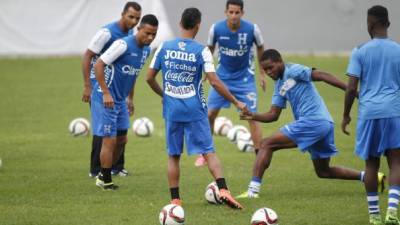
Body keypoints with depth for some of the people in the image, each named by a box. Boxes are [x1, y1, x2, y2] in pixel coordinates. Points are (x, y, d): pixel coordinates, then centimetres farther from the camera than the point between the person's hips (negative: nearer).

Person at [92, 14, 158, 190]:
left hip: (120, 101, 9)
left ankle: (103, 175, 27)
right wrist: (106, 93, -22)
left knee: (121, 140, 13)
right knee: (109, 140, -5)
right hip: (105, 98, -9)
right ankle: (106, 181, 8)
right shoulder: (123, 45, -21)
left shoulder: (146, 50, 6)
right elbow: (98, 65, -21)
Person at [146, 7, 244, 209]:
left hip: (172, 109, 2)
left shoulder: (164, 47, 0)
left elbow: (150, 78, 6)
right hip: (195, 109, -2)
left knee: (173, 155, 10)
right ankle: (223, 190, -13)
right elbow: (214, 82, -13)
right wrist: (236, 102, -4)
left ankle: (175, 199, 10)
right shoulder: (201, 51, -8)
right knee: (209, 152, 0)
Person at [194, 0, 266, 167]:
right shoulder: (216, 29, -15)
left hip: (245, 78, -2)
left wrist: (262, 73, 7)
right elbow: (209, 50, 5)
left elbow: (260, 48, 3)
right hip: (222, 77, 2)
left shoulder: (252, 29, -17)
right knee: (210, 114, 0)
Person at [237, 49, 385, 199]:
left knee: (266, 145, -8)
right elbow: (273, 115, 19)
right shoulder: (279, 86, 22)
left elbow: (321, 76, -14)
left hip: (312, 122, -10)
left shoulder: (293, 71, -5)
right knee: (323, 172, 22)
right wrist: (253, 116, 0)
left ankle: (253, 189, -16)